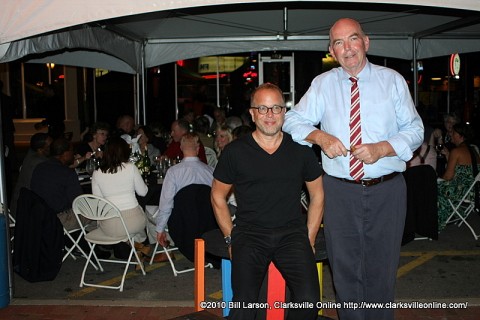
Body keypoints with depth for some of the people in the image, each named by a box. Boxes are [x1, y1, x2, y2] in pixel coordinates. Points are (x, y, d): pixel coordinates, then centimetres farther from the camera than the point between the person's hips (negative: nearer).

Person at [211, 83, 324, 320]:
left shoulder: (301, 150, 7)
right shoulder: (235, 152, 2)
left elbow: (317, 196, 16)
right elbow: (218, 197, 12)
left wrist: (309, 239, 10)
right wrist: (231, 238, 6)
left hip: (292, 232, 2)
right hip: (249, 234, -1)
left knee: (309, 300, -19)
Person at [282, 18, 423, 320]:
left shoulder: (392, 80, 3)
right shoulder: (322, 84, 6)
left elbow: (415, 129, 3)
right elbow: (293, 120, 6)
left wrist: (382, 148, -15)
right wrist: (320, 136, -14)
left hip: (387, 190, 0)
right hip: (340, 190, 1)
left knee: (382, 266, 10)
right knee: (345, 267, 9)